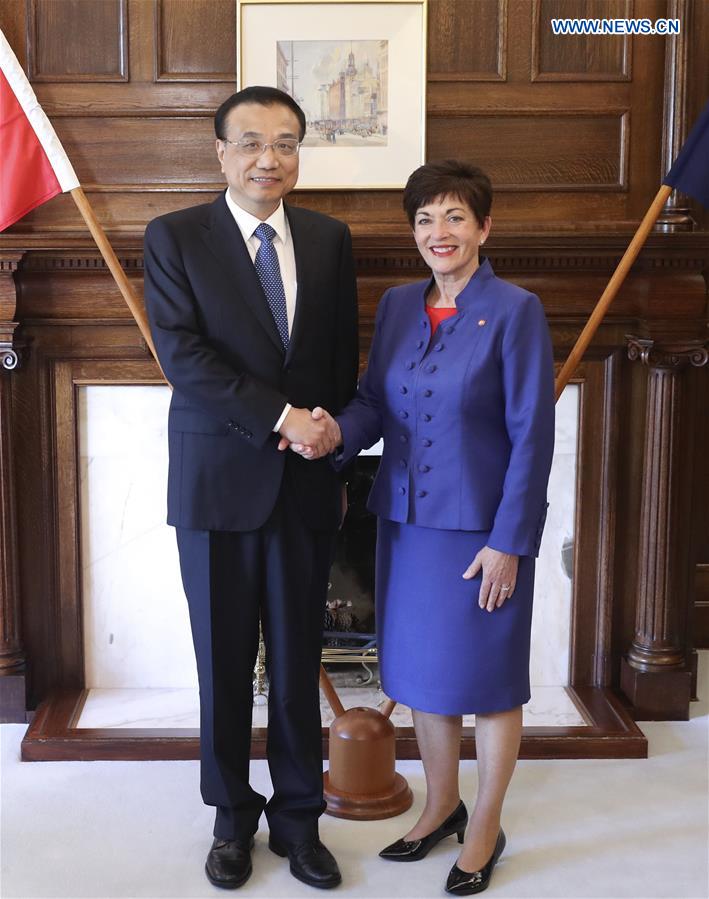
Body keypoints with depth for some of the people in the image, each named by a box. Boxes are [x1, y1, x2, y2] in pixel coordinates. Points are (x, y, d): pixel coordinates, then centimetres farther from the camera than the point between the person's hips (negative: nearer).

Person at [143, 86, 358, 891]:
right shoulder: (174, 237, -3)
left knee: (298, 664, 10)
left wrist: (333, 445, 1)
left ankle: (298, 821, 27)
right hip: (218, 483, -2)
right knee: (224, 663, 10)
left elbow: (343, 360, 11)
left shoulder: (329, 239, 7)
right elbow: (180, 351, -14)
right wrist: (281, 416, -19)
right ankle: (232, 819, 29)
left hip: (306, 484, 2)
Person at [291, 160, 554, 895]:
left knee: (487, 677, 8)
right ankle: (441, 806, 37)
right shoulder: (397, 306, 6)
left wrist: (508, 541, -15)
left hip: (483, 529, -5)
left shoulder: (515, 311, -11)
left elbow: (531, 434, -13)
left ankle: (485, 829, 27)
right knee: (421, 672, 16)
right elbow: (375, 400, 7)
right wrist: (339, 433, -16)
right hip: (407, 521, 6)